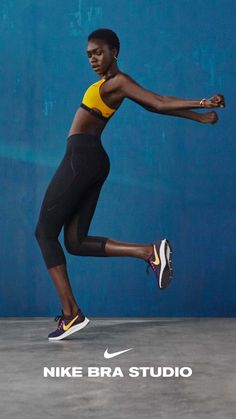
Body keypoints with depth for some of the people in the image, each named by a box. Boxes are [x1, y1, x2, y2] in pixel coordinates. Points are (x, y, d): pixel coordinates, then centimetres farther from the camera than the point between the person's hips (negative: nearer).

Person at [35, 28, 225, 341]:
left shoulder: (118, 81, -8)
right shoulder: (113, 83, 18)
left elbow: (159, 102, -12)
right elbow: (157, 106, 16)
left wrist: (201, 103, -19)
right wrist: (199, 117, 17)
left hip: (81, 156, -9)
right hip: (93, 160, 9)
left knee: (45, 232, -3)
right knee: (77, 242, 7)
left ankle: (71, 313, -8)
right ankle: (150, 251, -5)